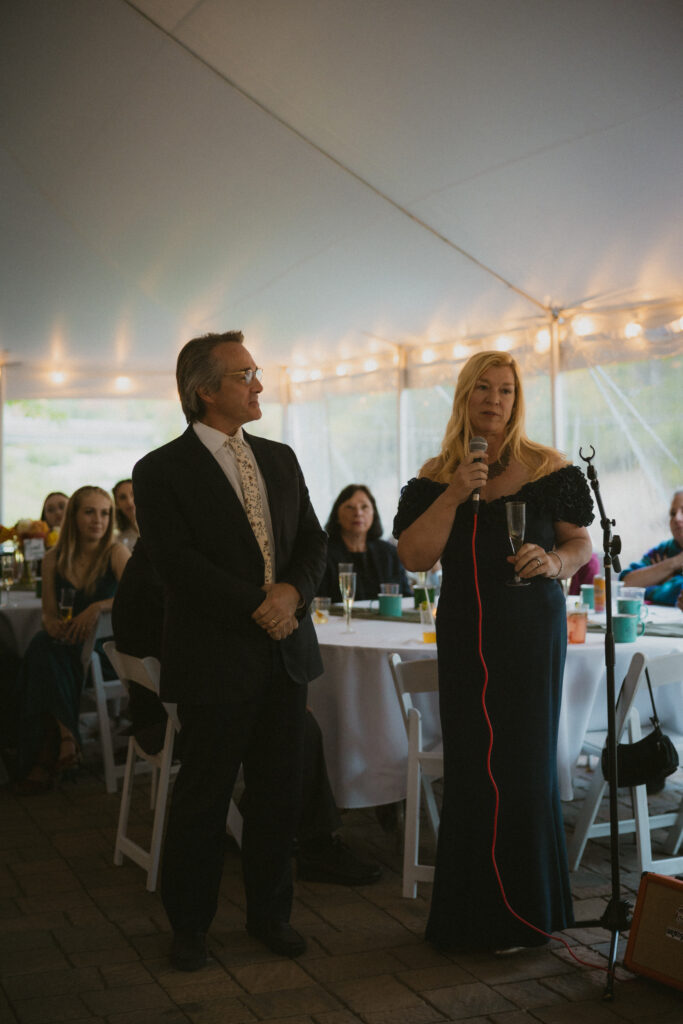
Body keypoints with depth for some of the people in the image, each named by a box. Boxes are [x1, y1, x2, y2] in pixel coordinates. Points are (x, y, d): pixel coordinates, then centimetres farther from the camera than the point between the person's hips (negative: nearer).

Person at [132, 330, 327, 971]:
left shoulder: (280, 459, 13)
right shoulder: (161, 471, -6)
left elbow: (313, 541, 11)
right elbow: (178, 563, -15)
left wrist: (293, 590, -9)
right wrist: (257, 607, -16)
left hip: (284, 653, 5)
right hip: (215, 659, -5)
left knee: (279, 795, 12)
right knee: (202, 799, 7)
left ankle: (270, 913, 29)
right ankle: (189, 926, 25)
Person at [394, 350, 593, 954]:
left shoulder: (548, 470, 2)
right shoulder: (436, 478, 7)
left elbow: (581, 543, 5)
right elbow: (413, 558, -2)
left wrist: (553, 562, -16)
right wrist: (453, 495, -11)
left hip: (533, 631, -2)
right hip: (465, 634, 2)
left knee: (526, 762, -1)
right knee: (472, 765, 4)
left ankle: (525, 913, 17)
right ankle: (477, 911, 20)